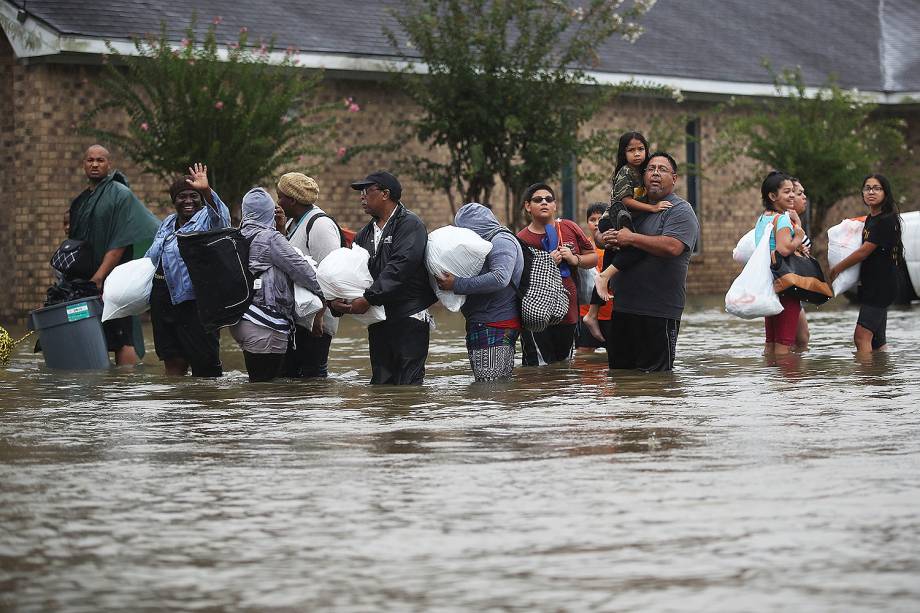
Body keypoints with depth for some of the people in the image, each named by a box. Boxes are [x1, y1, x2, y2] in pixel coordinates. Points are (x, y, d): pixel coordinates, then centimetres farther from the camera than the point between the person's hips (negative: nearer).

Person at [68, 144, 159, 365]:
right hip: (88, 281, 7)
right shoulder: (80, 202, 17)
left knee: (123, 339, -9)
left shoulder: (121, 194, -5)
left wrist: (99, 277, -19)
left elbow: (120, 242, -13)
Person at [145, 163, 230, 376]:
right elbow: (151, 257, 34)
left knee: (204, 363, -5)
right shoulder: (167, 224, 19)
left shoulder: (207, 219, -4)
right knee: (173, 362, 8)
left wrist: (206, 190, -44)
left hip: (194, 301, -7)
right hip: (162, 300, 7)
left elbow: (220, 218, -29)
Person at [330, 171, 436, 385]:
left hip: (409, 318, -8)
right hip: (378, 322, 8)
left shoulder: (410, 225, -7)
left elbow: (399, 268, -20)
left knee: (408, 383, -10)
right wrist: (335, 298, -8)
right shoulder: (366, 233, 18)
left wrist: (368, 299, -23)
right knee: (381, 381, 9)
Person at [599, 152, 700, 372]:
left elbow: (672, 246, -23)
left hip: (659, 312, -8)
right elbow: (599, 233, 26)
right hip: (622, 307, 8)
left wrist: (631, 238, -14)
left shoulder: (680, 210, -5)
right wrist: (604, 238, 0)